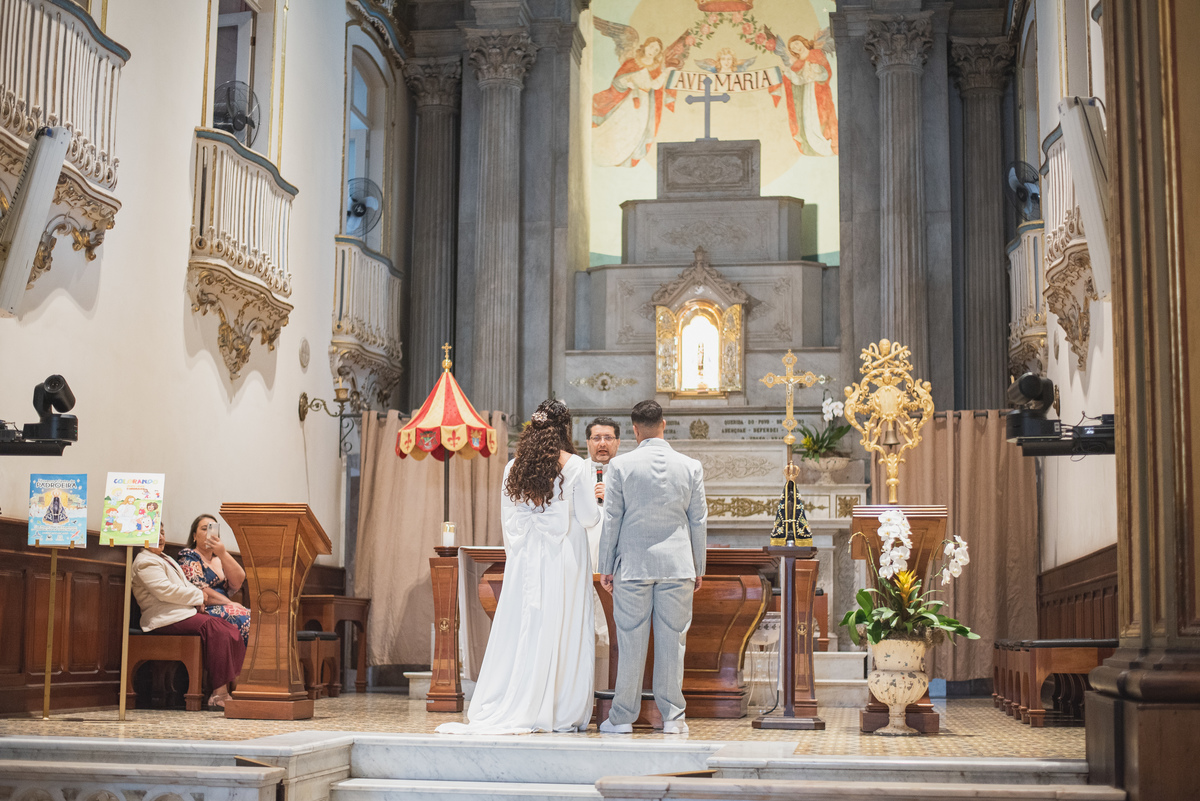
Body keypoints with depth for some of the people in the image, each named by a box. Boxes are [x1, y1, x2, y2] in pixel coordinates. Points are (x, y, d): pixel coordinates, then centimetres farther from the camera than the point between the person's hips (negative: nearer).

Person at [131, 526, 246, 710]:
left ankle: (231, 686, -21)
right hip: (165, 619, -10)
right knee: (215, 627, -29)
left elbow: (185, 585, 29)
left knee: (230, 630, -12)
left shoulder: (166, 559, 29)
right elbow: (165, 590, -16)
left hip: (183, 613, 10)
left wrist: (197, 596, 5)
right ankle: (218, 694, -32)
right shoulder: (145, 562, -3)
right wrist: (198, 596, -8)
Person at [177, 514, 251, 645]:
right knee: (245, 619, -29)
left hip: (225, 608, 6)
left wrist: (223, 554, -8)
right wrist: (230, 604, -11)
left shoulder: (220, 557, 21)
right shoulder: (189, 557, 4)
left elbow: (237, 583, 2)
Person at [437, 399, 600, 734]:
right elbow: (588, 516, -5)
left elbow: (508, 518, 9)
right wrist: (597, 503, 16)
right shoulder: (574, 466, -7)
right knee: (562, 632, 0)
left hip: (525, 557, 4)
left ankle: (499, 710, 8)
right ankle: (562, 714, 3)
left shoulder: (514, 466, 5)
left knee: (521, 628, 7)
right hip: (564, 556, -4)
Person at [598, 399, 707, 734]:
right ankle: (672, 717, 9)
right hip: (677, 566, 1)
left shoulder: (621, 465, -4)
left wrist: (606, 567, 6)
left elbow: (611, 519, -1)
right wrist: (699, 567, 14)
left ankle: (623, 716, 9)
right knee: (672, 640, 5)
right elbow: (699, 521, 6)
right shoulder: (691, 467, 2)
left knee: (631, 641, 3)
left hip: (632, 565, -1)